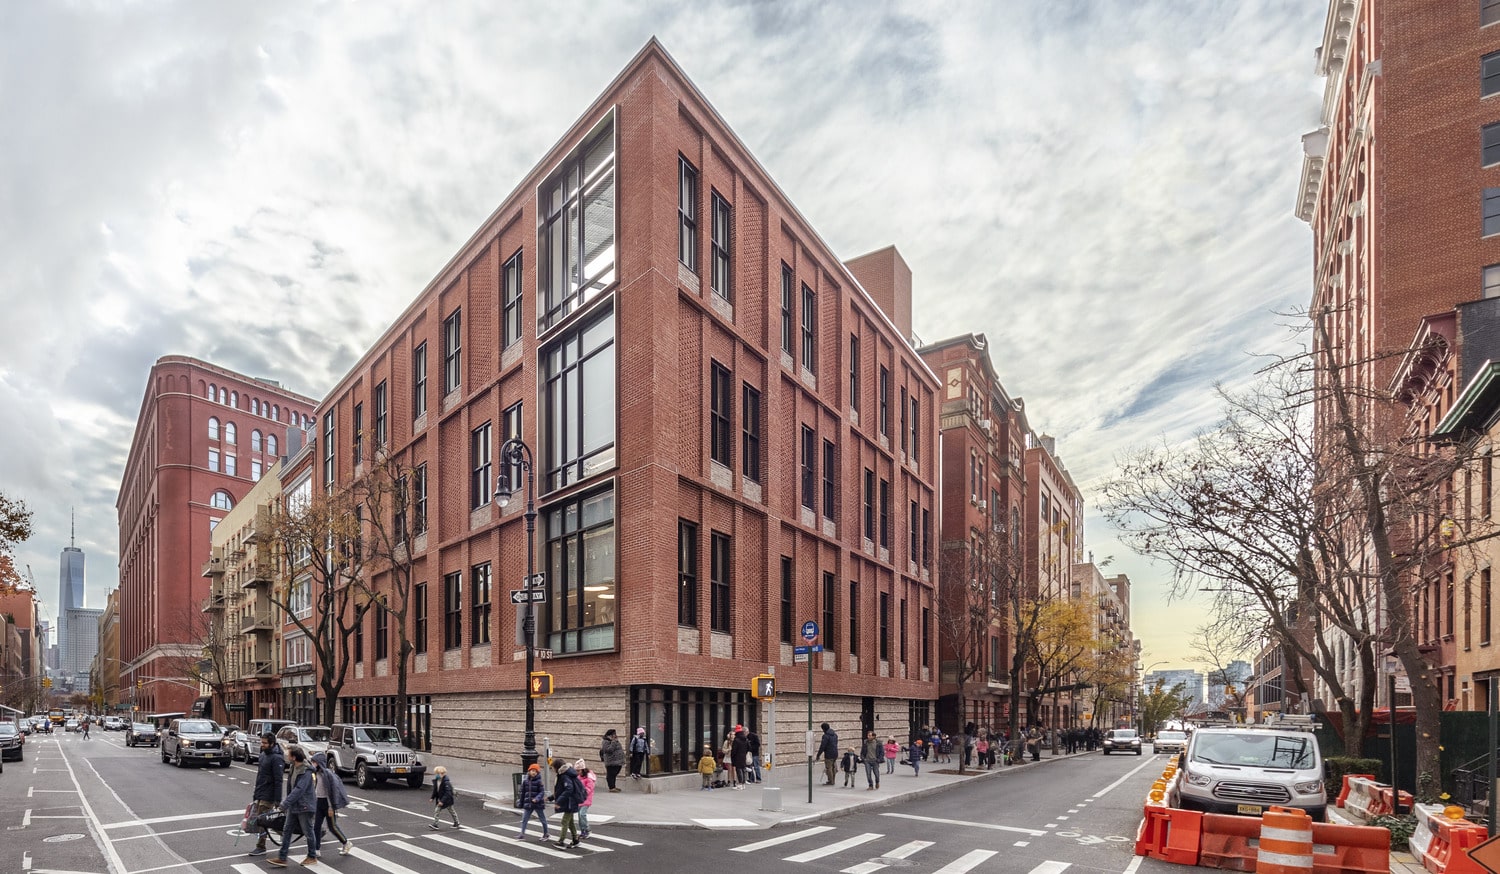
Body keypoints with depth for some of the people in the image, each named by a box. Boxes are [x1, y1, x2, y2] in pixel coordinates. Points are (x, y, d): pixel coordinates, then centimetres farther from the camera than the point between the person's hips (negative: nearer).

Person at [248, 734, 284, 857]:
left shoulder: (276, 758, -17)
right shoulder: (263, 754, 11)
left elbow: (278, 781, -19)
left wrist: (278, 800, -20)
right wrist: (256, 794, 20)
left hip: (268, 796, -9)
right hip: (260, 794, 9)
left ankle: (261, 847, 2)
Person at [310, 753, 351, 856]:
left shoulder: (327, 773, -19)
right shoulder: (318, 773, 7)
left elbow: (330, 790, -20)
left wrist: (331, 807, -20)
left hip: (327, 802, -8)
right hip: (319, 802, 8)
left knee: (332, 826, 2)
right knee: (316, 825, 4)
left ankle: (346, 844, 18)